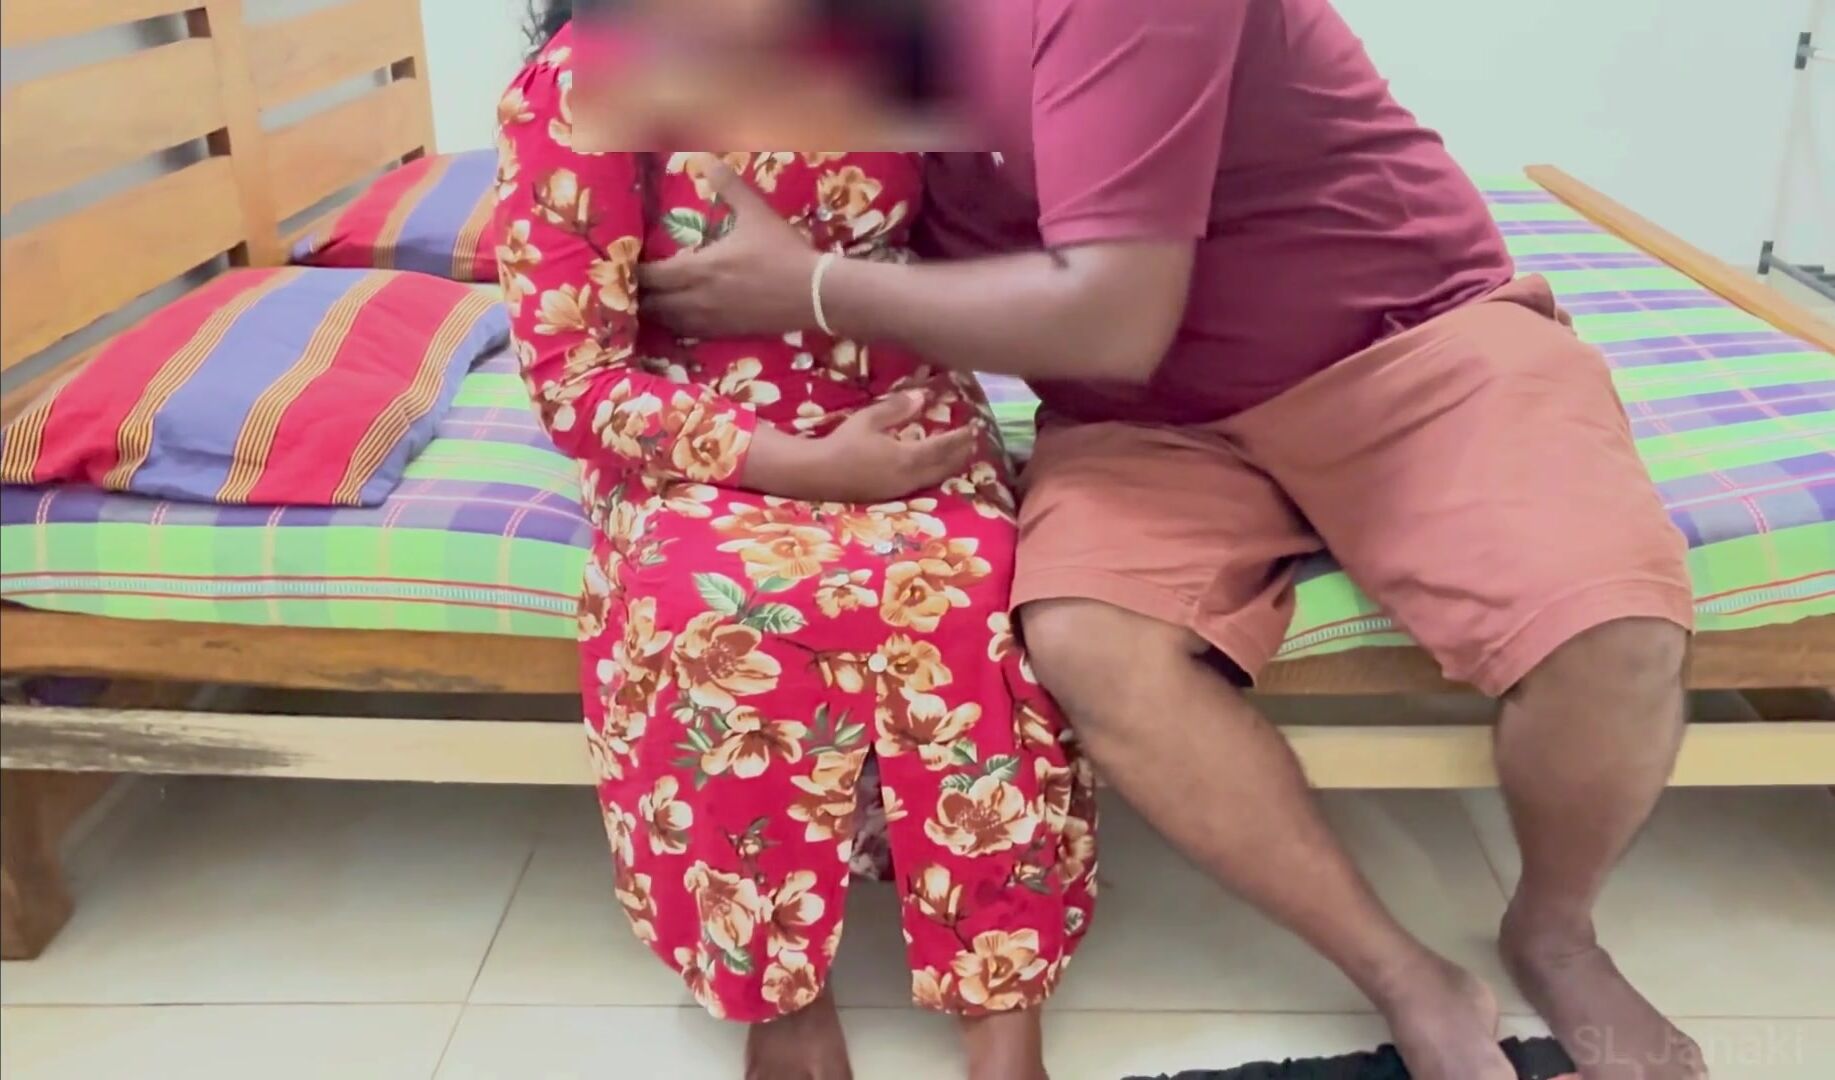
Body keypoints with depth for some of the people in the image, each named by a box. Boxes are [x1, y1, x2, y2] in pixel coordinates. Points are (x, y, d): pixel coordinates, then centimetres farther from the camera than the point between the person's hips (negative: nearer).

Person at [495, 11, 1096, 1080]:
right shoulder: (578, 85, -10)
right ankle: (779, 987, -13)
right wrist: (812, 466, -21)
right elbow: (576, 381, -13)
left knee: (961, 581, -31)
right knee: (720, 609, -35)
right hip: (699, 451, -2)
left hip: (904, 418, 3)